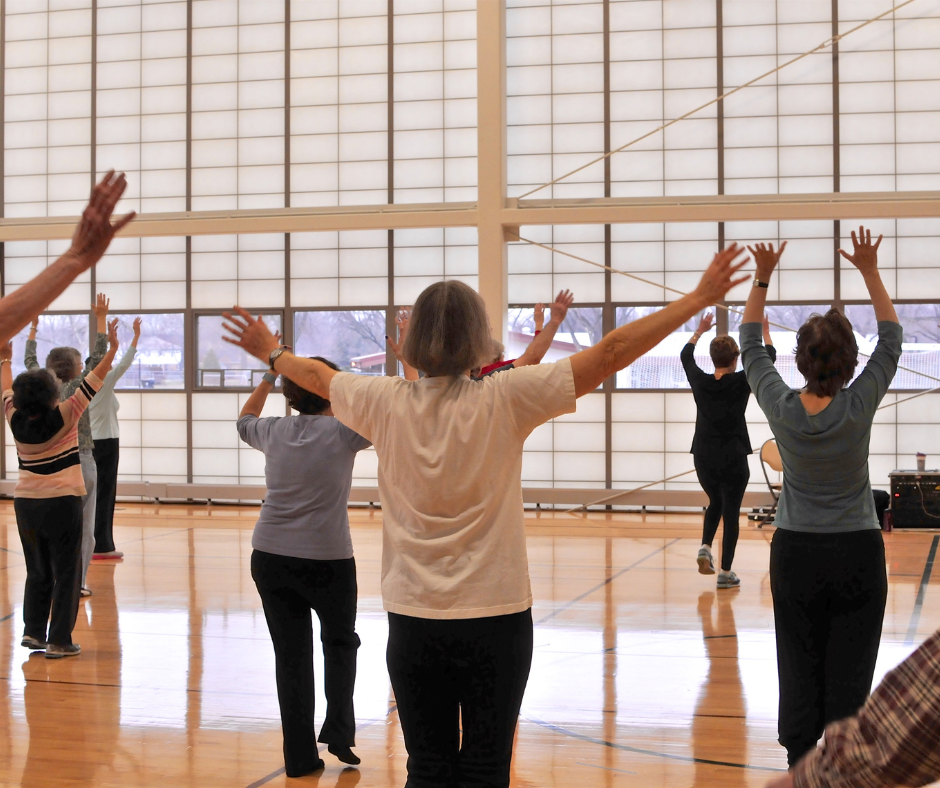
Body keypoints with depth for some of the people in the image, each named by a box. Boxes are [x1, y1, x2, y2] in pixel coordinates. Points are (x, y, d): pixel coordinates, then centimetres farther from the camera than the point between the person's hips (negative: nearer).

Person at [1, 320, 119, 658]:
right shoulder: (64, 417, -15)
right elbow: (93, 382, -12)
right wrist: (112, 349, -7)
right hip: (62, 503, -5)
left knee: (37, 572, 17)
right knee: (66, 573, 1)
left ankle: (32, 631, 14)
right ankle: (59, 641, 0)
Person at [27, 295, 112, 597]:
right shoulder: (76, 389, -10)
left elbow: (30, 361, 18)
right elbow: (98, 356, -11)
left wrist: (32, 328, 30)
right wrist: (101, 318, -8)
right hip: (79, 461, -5)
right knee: (83, 528, 2)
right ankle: (77, 583, 0)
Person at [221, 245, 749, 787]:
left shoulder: (387, 402, -3)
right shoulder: (504, 400, -11)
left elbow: (317, 376, 17)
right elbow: (611, 353, -10)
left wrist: (272, 353, 38)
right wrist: (700, 299, -6)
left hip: (414, 620, 3)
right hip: (496, 617, -2)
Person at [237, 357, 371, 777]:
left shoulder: (274, 431, 4)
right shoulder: (341, 432, -8)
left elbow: (244, 420, 28)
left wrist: (269, 374, 31)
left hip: (270, 558, 3)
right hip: (326, 560, -3)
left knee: (291, 656, 8)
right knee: (340, 644, 20)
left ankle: (300, 756, 11)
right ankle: (338, 730, 8)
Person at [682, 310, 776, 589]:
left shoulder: (700, 382, -3)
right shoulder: (740, 383, -11)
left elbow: (685, 355, 17)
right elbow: (768, 358, 3)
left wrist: (700, 331, 31)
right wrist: (765, 331, 19)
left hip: (704, 458, 4)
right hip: (733, 459, -3)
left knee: (715, 503, 25)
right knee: (731, 512, 5)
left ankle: (705, 548, 4)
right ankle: (725, 573, 5)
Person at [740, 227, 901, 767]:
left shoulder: (781, 407, -10)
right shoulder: (859, 406, -13)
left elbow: (751, 344, 5)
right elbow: (891, 338, 1)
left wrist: (763, 278, 8)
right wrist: (871, 273, 4)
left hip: (795, 555, 2)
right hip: (858, 557, -1)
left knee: (799, 676, 7)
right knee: (849, 680, 2)